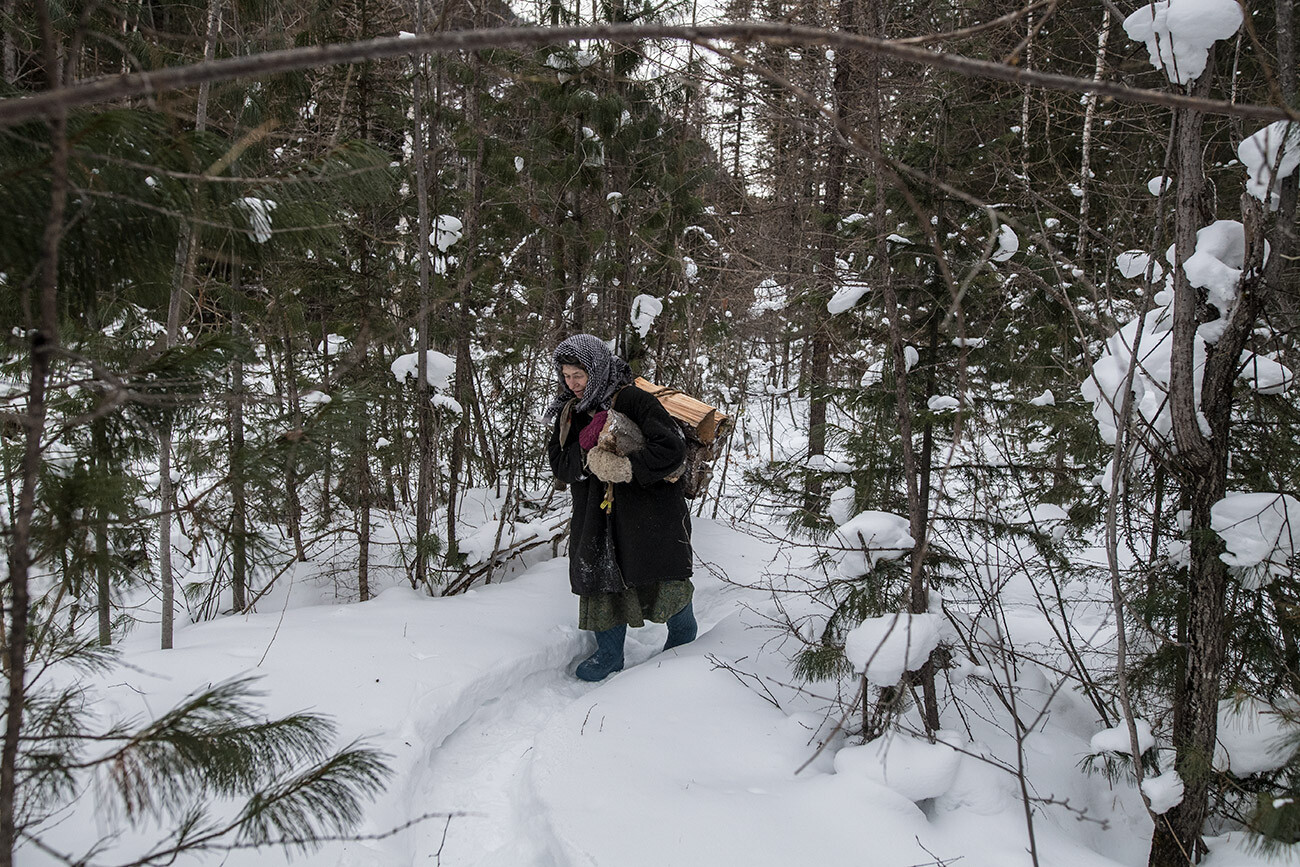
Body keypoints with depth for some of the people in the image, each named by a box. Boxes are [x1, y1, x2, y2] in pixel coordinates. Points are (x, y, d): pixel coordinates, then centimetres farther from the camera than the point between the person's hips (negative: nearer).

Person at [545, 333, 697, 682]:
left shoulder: (633, 400, -16)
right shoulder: (570, 411, 5)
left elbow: (672, 448, -23)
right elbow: (558, 463, 0)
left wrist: (628, 467, -31)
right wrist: (584, 447, -20)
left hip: (648, 508, -5)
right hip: (596, 513, 5)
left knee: (662, 575, 6)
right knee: (602, 576, 7)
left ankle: (683, 639, 32)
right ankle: (609, 654, 23)